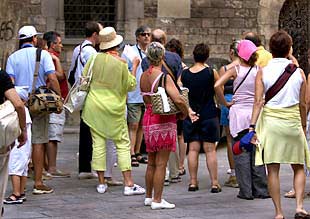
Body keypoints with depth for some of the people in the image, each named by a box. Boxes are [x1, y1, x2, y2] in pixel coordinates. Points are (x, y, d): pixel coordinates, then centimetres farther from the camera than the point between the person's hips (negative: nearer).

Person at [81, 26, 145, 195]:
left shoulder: (95, 58, -4)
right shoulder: (120, 63, -10)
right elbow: (130, 85, 0)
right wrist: (134, 67, 10)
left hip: (94, 107, 2)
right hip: (114, 109, -2)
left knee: (98, 143, 6)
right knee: (123, 143, 4)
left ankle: (101, 183, 8)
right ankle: (129, 184, -1)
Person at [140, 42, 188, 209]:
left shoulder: (143, 77, 5)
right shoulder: (164, 77, -17)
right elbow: (178, 100, -25)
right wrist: (184, 113, -8)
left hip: (148, 119, 7)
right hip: (164, 122, -7)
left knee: (151, 162, 18)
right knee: (161, 163, -1)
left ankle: (148, 197, 28)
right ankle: (157, 200, 2)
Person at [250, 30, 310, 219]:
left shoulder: (263, 72, 0)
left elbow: (258, 102, -7)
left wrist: (252, 126, -8)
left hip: (270, 120, 0)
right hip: (293, 121, 1)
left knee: (273, 169, 4)